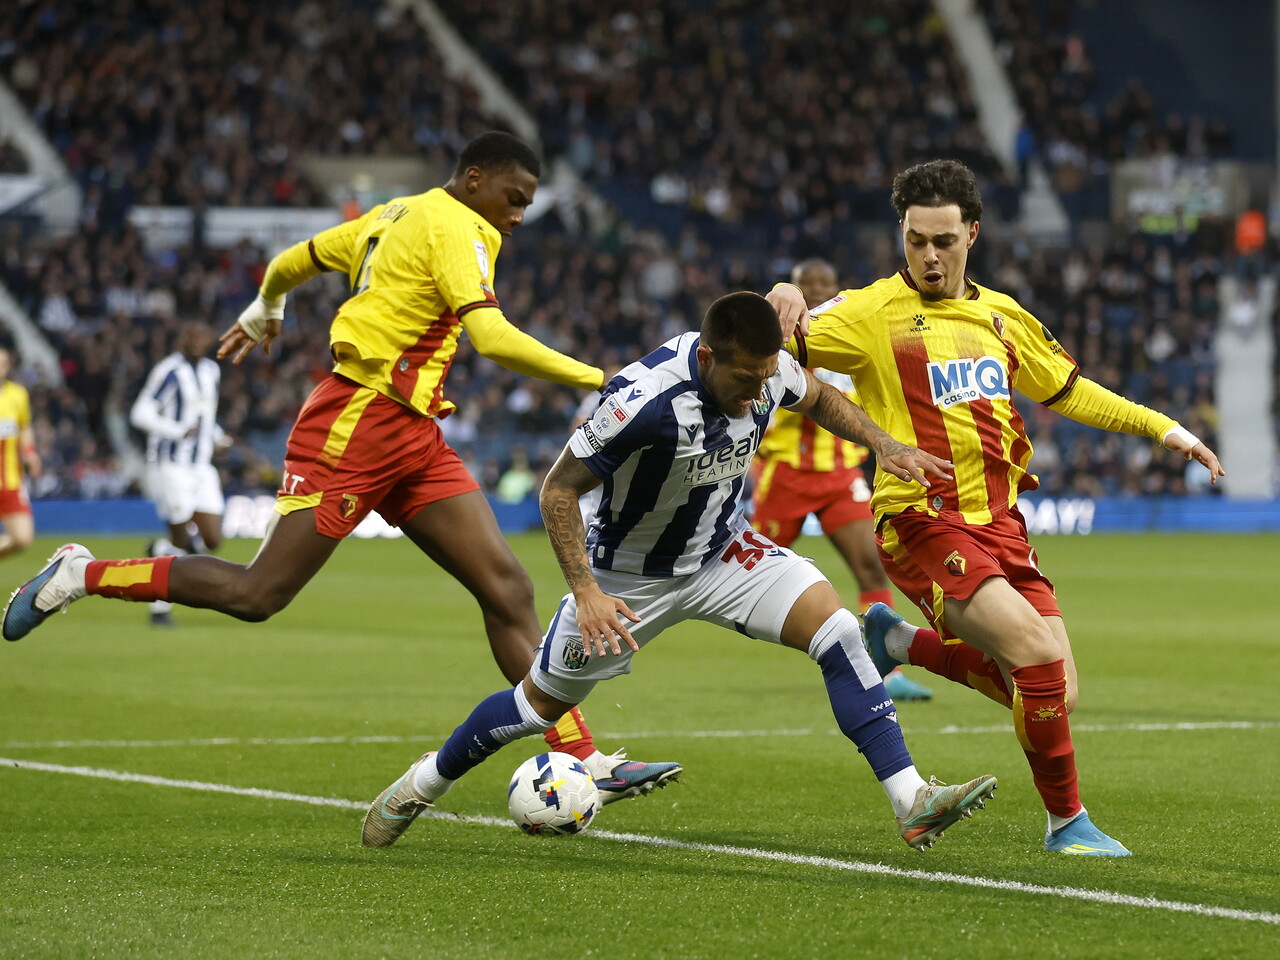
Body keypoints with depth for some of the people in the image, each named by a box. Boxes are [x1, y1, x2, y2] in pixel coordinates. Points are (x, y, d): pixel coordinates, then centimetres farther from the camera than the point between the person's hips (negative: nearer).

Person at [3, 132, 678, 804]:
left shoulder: (393, 217, 18)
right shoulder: (455, 229, -10)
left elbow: (293, 261, 29)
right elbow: (492, 338, -24)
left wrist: (262, 313, 49)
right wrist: (595, 380, -22)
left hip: (412, 438, 10)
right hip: (358, 424, -10)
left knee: (508, 589, -2)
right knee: (256, 596, -9)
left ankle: (580, 759, -6)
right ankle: (81, 576, 8)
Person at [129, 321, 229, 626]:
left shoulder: (211, 371, 14)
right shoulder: (169, 372, -11)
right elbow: (140, 414, -14)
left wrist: (216, 437, 10)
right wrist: (178, 431, -22)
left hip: (202, 466, 7)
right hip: (171, 464, -7)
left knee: (212, 541, -2)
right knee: (181, 543, -7)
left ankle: (160, 549, 26)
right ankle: (160, 608, 9)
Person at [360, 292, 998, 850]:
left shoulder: (768, 371, -19)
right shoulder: (645, 399, -36)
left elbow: (818, 398, 9)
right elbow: (559, 490, -24)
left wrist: (885, 445, -5)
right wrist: (586, 591, -31)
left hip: (723, 550, 4)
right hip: (632, 571, -4)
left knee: (837, 630, -18)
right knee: (542, 703, 10)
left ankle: (911, 802, -18)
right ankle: (423, 784, 36)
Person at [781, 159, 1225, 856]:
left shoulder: (1001, 317, 14)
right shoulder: (873, 313, -4)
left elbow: (1070, 392, 26)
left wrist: (1163, 428, 21)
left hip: (999, 521, 6)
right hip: (923, 522, -6)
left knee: (1054, 689, -2)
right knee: (1040, 658, -22)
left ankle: (901, 643, 20)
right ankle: (1066, 820, -2)